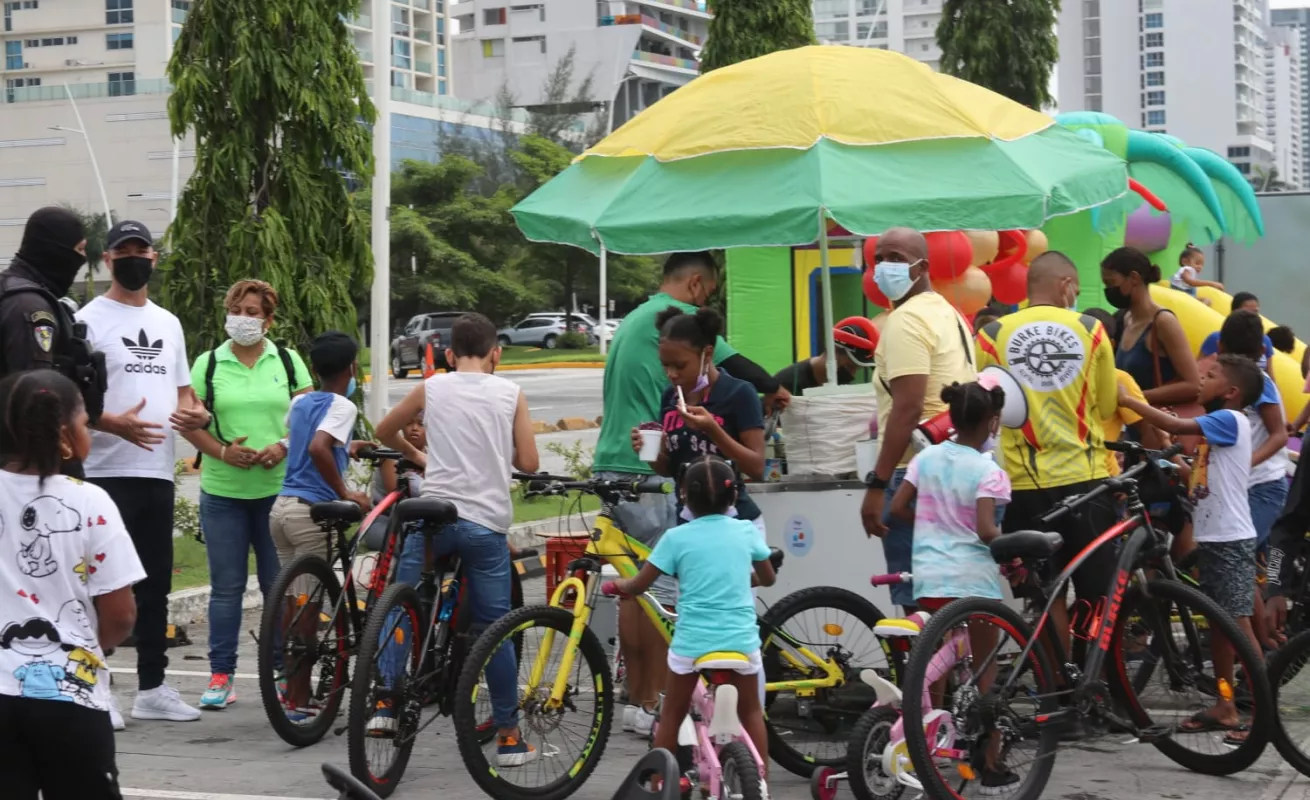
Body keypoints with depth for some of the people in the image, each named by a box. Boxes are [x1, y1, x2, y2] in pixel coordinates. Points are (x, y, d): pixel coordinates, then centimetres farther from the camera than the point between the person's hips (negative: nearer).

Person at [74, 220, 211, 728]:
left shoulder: (168, 323, 18)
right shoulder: (89, 319, -3)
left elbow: (183, 391, 23)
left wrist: (197, 414, -1)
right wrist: (113, 423, -27)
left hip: (159, 472, 7)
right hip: (107, 472, -6)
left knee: (155, 585, 11)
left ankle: (152, 687, 18)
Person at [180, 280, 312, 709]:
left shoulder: (288, 361, 7)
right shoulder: (208, 363, 6)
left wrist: (284, 446, -12)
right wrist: (223, 451, -13)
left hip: (278, 489, 0)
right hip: (223, 491, 0)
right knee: (226, 586, 2)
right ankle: (221, 675, 7)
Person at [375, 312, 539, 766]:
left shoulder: (432, 388, 8)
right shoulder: (511, 394, 7)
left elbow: (384, 431, 22)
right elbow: (529, 462, 4)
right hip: (486, 523, 0)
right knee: (493, 630, 5)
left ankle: (386, 706, 6)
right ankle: (509, 736, 8)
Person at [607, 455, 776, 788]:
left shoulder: (677, 537, -2)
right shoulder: (747, 531, 4)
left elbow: (637, 587, 1)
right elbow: (768, 578, 20)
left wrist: (618, 584, 23)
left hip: (691, 642, -1)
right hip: (741, 640, 1)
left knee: (671, 715, 15)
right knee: (751, 712, 20)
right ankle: (761, 787, 20)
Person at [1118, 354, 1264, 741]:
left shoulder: (1230, 420, -10)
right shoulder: (1215, 426, 17)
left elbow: (1176, 426, -20)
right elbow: (1200, 476, 13)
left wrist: (1127, 400, -14)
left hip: (1231, 540, -10)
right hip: (1210, 538, 10)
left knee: (1238, 622, -11)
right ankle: (1224, 707, 19)